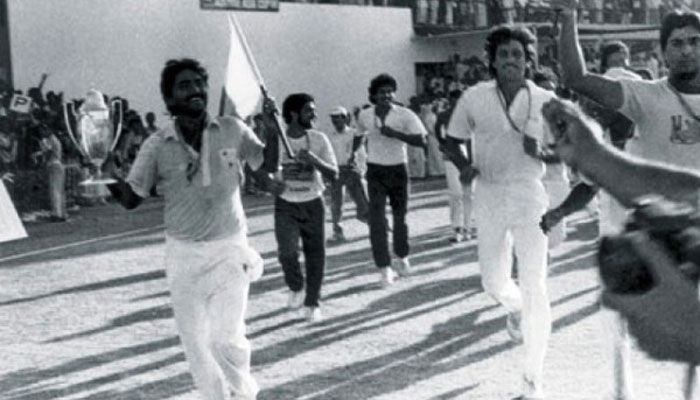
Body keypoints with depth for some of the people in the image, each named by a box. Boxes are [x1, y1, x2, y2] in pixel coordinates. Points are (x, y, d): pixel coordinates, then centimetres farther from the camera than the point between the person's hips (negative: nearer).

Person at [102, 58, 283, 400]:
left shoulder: (232, 131, -6)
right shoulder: (157, 145, -8)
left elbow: (266, 165, 6)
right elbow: (132, 199, -4)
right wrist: (111, 174, -23)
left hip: (229, 249, -1)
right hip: (183, 254, 1)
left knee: (226, 337, -7)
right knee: (195, 341, 7)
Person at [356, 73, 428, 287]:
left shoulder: (405, 115, -12)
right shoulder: (364, 116, -2)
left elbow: (422, 140, -21)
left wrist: (394, 133, -27)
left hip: (398, 169, -1)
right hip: (375, 171, 1)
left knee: (400, 216, 13)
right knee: (376, 219, -9)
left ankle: (402, 256, 36)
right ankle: (384, 268, -6)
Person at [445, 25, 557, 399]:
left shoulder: (544, 99, -5)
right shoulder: (474, 97, -4)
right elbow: (452, 139, 6)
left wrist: (539, 152, -19)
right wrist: (464, 165, -13)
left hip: (530, 196, -1)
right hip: (488, 196, 1)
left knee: (535, 290, -4)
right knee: (493, 282, 12)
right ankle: (515, 309, 52)